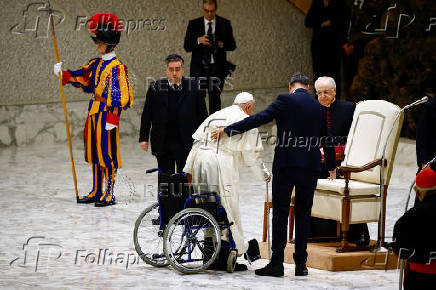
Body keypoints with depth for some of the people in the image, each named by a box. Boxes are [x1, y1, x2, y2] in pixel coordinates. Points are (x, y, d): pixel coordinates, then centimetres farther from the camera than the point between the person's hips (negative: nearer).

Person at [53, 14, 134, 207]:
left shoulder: (117, 67, -13)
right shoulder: (96, 64, 13)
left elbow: (120, 96, -16)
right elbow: (83, 77, 11)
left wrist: (112, 118, -20)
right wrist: (64, 74, -6)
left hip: (107, 112, -9)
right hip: (94, 110, 9)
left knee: (107, 153, -5)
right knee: (95, 151, 13)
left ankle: (109, 195, 1)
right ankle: (96, 192, 22)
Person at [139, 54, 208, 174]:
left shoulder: (193, 88, -1)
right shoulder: (155, 88, 2)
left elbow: (202, 115, 5)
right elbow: (146, 115, 6)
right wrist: (144, 138, 3)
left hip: (186, 143, -1)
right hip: (162, 144, 1)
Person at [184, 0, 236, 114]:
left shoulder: (225, 24, 4)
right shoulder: (193, 24, 3)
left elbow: (232, 45, 6)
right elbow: (187, 46, 0)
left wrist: (221, 44, -15)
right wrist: (198, 41, -19)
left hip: (217, 68, 1)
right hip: (199, 68, -1)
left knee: (215, 98, 7)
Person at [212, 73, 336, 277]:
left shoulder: (285, 101, -3)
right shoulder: (318, 107, 12)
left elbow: (258, 119, -12)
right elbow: (327, 140, 22)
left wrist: (227, 130, -9)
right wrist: (331, 167, 37)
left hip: (286, 165, -4)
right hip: (311, 167, 4)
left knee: (280, 213, 0)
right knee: (303, 215, 10)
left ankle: (277, 262, -3)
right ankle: (300, 264, 10)